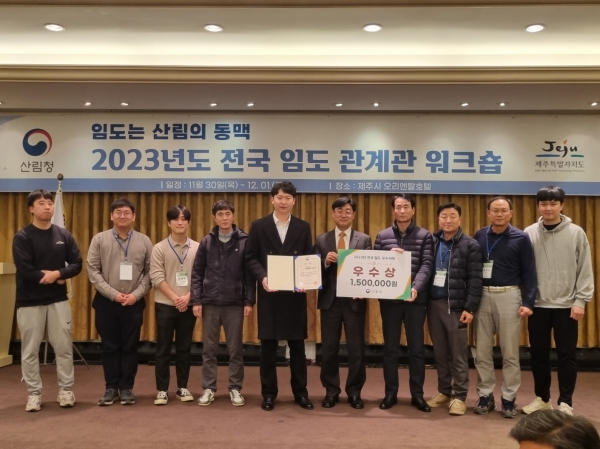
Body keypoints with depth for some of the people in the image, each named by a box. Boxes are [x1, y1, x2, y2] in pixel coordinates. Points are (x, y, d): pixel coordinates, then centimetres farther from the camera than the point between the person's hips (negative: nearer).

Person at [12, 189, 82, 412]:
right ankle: (34, 393, 19)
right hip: (30, 302, -2)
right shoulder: (22, 237, -6)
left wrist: (57, 273, -14)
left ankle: (66, 390, 19)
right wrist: (48, 278, -9)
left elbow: (77, 264, 2)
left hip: (58, 300, 3)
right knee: (30, 351, 6)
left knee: (64, 347, 6)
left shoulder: (63, 235, 4)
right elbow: (25, 270, -15)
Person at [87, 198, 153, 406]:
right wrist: (113, 293, -11)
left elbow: (150, 272, 1)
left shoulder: (144, 241, 2)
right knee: (110, 346, 8)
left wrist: (136, 294, -11)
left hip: (134, 303, 0)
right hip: (106, 302, 0)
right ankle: (111, 387, 19)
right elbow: (93, 271, -4)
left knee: (130, 347, 6)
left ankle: (126, 388, 17)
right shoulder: (99, 239, 1)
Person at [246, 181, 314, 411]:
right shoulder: (259, 226, 4)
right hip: (269, 293, -1)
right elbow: (251, 258, 1)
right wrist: (262, 278, -16)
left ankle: (300, 392, 19)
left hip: (295, 293, 1)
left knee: (297, 344, 7)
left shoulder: (303, 227, 7)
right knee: (268, 345, 5)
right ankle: (268, 393, 17)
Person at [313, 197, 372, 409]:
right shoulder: (322, 240, 7)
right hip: (330, 300, 1)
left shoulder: (364, 240, 5)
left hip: (354, 300, -1)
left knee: (356, 349, 5)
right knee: (329, 348, 7)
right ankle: (331, 391, 20)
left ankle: (354, 392, 19)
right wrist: (325, 261, -17)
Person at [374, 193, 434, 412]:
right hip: (389, 298, 1)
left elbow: (427, 265, -7)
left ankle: (417, 394, 18)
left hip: (415, 298, -1)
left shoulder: (424, 236, 3)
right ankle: (390, 392, 18)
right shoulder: (382, 236, 7)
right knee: (390, 347, 8)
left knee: (416, 347, 6)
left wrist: (416, 287, -22)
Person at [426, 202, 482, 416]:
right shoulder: (432, 242, 8)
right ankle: (444, 391, 24)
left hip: (456, 305, -4)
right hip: (433, 303, 4)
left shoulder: (470, 245, -4)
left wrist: (470, 308, -12)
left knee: (458, 354, 2)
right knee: (439, 352, 12)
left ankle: (459, 396, 11)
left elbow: (475, 280, -7)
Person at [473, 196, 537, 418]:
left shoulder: (521, 238, -1)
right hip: (482, 296, 3)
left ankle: (509, 398, 14)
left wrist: (528, 302, -8)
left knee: (510, 352, 3)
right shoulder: (479, 236, 5)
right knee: (482, 351, 7)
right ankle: (485, 395, 18)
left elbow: (529, 273, -2)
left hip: (508, 296, -2)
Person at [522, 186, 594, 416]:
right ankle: (542, 398, 25)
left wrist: (580, 300, -7)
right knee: (538, 354, 10)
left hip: (567, 305, -1)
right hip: (538, 305, 2)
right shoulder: (529, 233, 0)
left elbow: (585, 269, -2)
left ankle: (565, 402, 17)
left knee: (567, 355, 5)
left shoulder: (576, 233, -3)